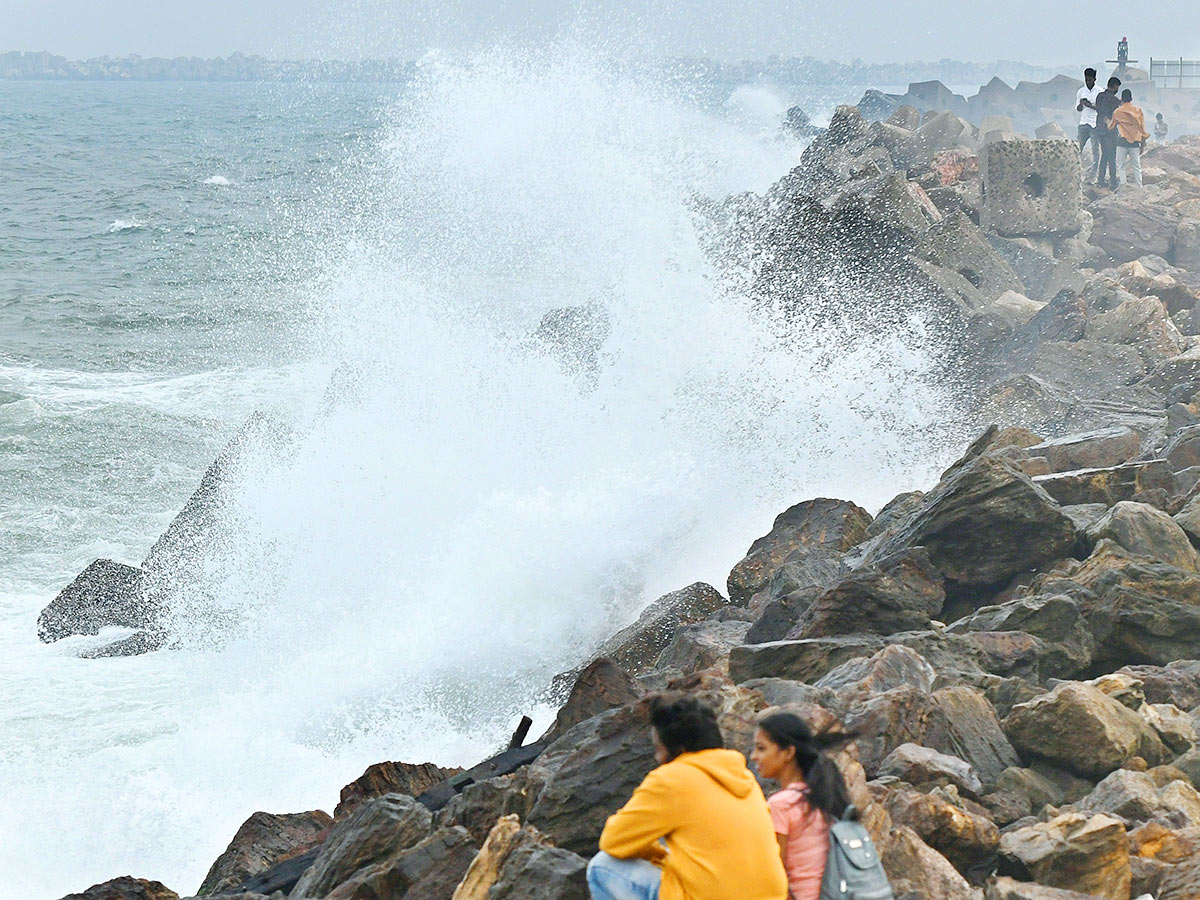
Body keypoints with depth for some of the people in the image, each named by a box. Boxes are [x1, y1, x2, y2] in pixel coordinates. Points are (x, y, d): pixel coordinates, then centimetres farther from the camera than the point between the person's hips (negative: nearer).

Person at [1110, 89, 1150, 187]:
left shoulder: (1117, 112, 0)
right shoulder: (1138, 110, 4)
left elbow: (1111, 127, 14)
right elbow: (1142, 128, 4)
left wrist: (1107, 122, 36)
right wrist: (1143, 142, 11)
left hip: (1122, 141, -2)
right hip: (1135, 141, 2)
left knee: (1121, 166, 3)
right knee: (1136, 167, 8)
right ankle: (1139, 188, 4)